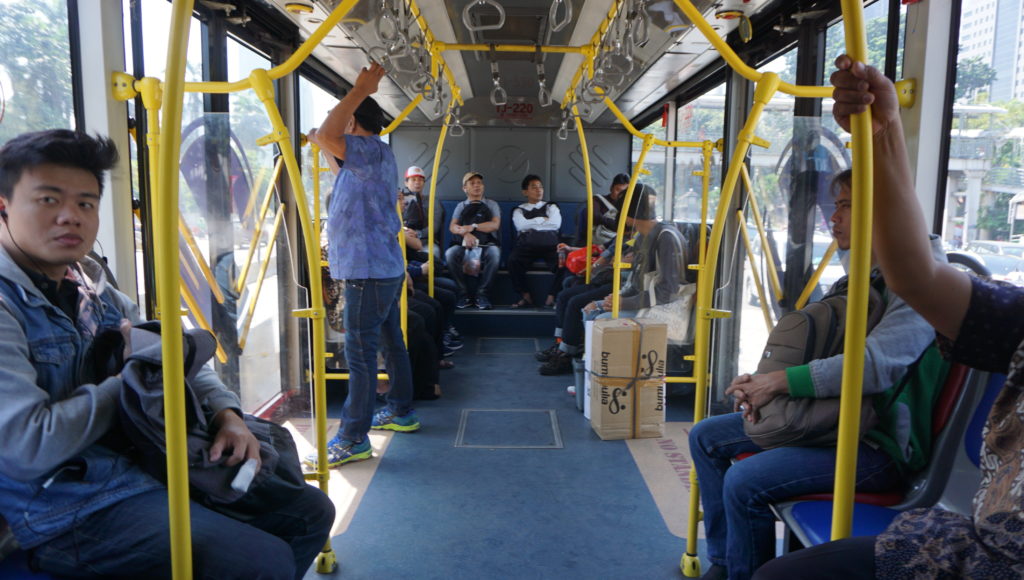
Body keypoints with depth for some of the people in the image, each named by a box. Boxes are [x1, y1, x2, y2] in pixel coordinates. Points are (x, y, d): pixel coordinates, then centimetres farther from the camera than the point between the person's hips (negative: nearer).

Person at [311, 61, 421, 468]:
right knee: (390, 343, 17)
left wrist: (360, 90, -23)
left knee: (360, 352, -7)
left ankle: (352, 439, -2)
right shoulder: (372, 156, 18)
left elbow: (326, 137, -31)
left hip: (369, 271, -11)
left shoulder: (373, 151, -13)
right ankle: (401, 412, 30)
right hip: (384, 267, 11)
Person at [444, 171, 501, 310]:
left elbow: (495, 225, 0)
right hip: (464, 245, 1)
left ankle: (481, 294, -26)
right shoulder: (461, 206, 21)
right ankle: (465, 294, -22)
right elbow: (452, 227, 5)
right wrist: (465, 233, -17)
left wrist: (473, 227, -13)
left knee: (494, 252, -36)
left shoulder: (491, 205, 18)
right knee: (450, 254, -32)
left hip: (486, 245, -1)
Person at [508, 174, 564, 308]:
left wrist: (532, 224, 2)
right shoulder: (519, 210, 20)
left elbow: (556, 224, 1)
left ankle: (551, 297, -17)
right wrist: (543, 219, 2)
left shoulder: (551, 207, 22)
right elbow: (522, 225, -3)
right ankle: (526, 296, -17)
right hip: (526, 246, 0)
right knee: (513, 260, -33)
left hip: (549, 245, 0)